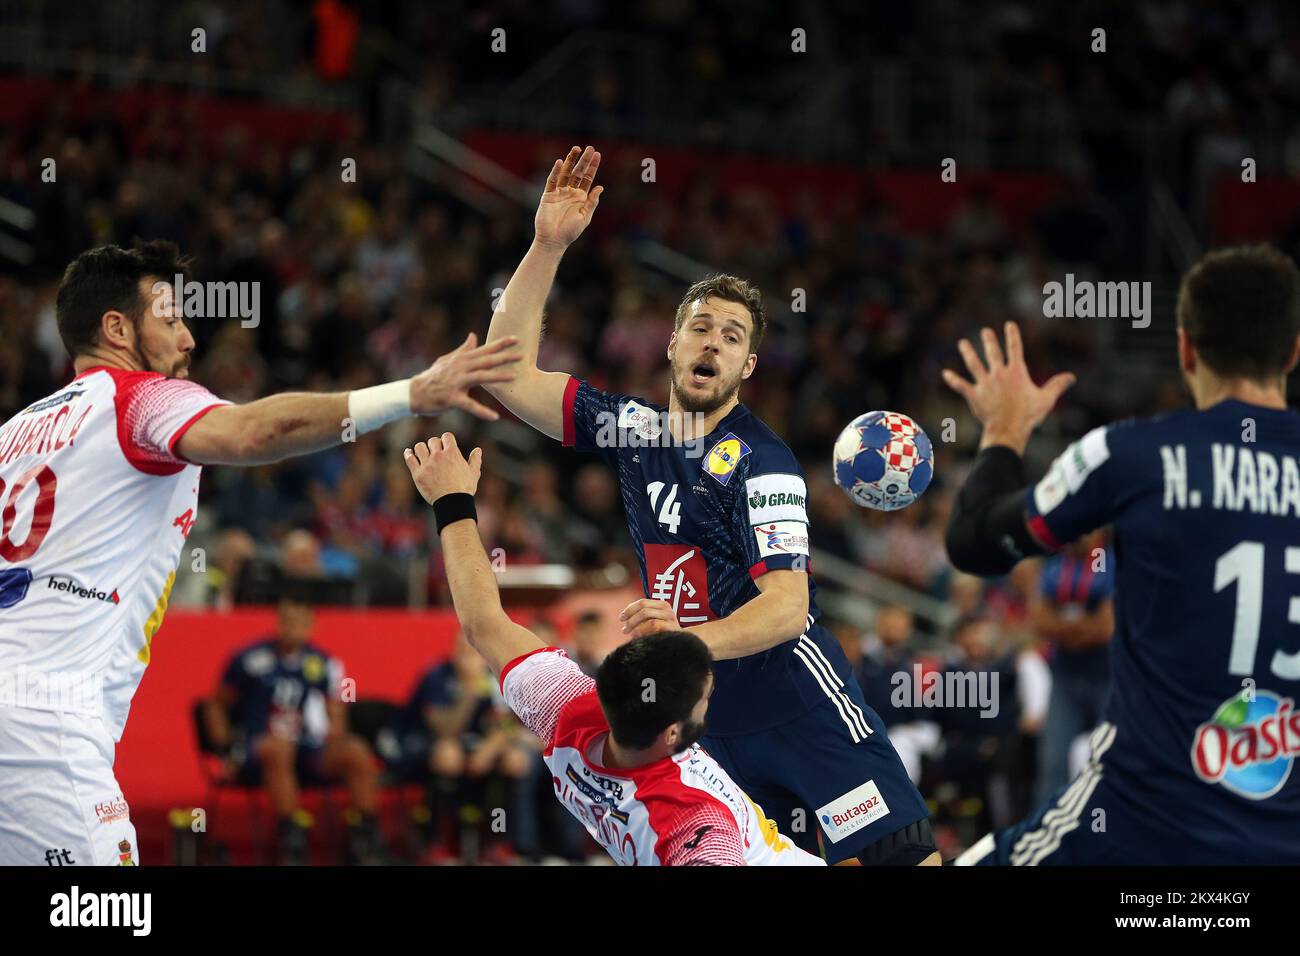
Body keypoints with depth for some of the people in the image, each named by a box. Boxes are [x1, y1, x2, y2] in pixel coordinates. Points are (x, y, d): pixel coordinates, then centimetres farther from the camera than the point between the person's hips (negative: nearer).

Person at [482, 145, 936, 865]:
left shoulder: (760, 460, -8)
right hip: (707, 716, 6)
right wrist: (547, 246, 0)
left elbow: (788, 605, -17)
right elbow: (509, 374, 9)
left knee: (902, 855, -16)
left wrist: (691, 638, -36)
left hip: (799, 702, -6)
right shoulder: (634, 429, 11)